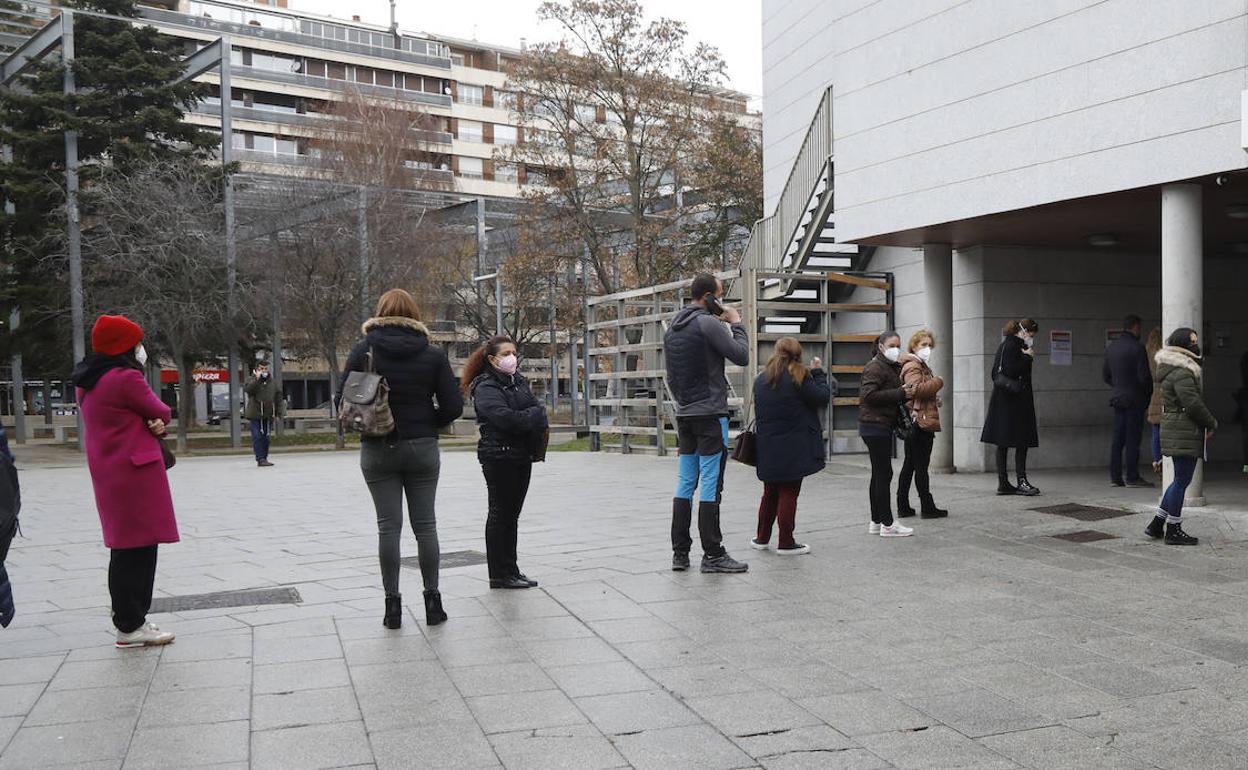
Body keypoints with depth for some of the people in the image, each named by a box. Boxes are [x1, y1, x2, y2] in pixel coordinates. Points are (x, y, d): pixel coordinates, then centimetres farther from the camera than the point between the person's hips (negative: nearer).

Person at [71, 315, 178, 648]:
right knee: (138, 549, -4)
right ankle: (131, 627, -1)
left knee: (127, 549, 15)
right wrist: (157, 421, 13)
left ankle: (130, 621, 20)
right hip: (135, 473, -10)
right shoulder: (126, 379, -16)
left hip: (108, 475, 10)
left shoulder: (87, 383, 14)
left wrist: (151, 424, -2)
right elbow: (163, 413, -8)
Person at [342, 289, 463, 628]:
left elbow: (343, 399, -5)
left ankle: (392, 604, 7)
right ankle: (432, 600, 12)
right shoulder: (432, 354, -1)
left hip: (378, 449, 0)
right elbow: (453, 406, -5)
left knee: (388, 526, 4)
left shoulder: (364, 349, -3)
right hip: (422, 448, 1)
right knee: (425, 524, 8)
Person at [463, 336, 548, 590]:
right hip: (499, 457, -8)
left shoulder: (519, 381, 14)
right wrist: (531, 417, -9)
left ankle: (510, 570, 20)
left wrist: (533, 416, -13)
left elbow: (538, 408, 9)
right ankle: (500, 575, 4)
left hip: (522, 455, 8)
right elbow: (504, 417, -23)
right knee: (500, 514, -2)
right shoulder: (485, 388, -10)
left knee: (512, 514, 13)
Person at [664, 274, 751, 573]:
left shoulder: (672, 329, 14)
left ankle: (680, 553, 11)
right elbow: (741, 356, -10)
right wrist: (736, 323, 2)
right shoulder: (709, 323, -12)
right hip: (710, 414, -8)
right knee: (711, 487, -5)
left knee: (685, 484, 10)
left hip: (684, 416, 8)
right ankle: (713, 555, -2)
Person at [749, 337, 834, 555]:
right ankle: (786, 543, 3)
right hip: (793, 448, -5)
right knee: (789, 493, 0)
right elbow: (823, 398, -8)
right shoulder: (799, 377, -10)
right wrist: (818, 373, 3)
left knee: (770, 492, 18)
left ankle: (762, 537, 23)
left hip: (766, 447, 6)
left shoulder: (760, 380, 8)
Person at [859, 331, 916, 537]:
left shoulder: (892, 367, 19)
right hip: (875, 425, -10)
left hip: (882, 426, 10)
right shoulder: (875, 367, -11)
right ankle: (887, 524, -5)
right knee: (884, 474, -8)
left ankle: (876, 522, 18)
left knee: (879, 474, 12)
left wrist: (906, 394, 2)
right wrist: (900, 393, -22)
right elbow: (868, 394, -23)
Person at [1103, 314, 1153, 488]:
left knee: (1118, 439, 9)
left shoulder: (1111, 347, 10)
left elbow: (1105, 376, 16)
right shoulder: (1137, 348, -13)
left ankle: (1115, 476, 9)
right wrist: (1149, 397, 0)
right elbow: (1144, 377, -13)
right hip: (1135, 400, -7)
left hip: (1118, 399, 7)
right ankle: (1132, 477, -1)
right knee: (1132, 439, -3)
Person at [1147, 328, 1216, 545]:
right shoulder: (1182, 373, -17)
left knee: (1181, 480, 16)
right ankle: (1173, 531, 4)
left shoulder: (1176, 370, 17)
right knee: (1182, 480, -3)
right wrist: (1212, 424, -6)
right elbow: (1193, 404, -20)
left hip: (1178, 434, 11)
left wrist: (1207, 423, 15)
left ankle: (1157, 525, 19)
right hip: (1184, 435, -11)